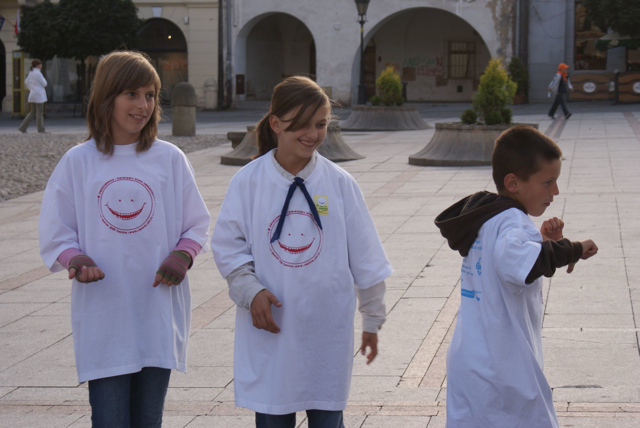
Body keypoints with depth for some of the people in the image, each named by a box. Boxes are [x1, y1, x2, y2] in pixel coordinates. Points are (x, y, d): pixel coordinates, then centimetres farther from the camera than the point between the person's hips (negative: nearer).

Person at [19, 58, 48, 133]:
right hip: (39, 95, -8)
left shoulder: (31, 73, 10)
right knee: (39, 113, -1)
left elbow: (26, 82, 18)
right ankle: (41, 129, 5)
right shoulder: (38, 73, -15)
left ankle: (22, 128, 6)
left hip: (32, 95, 8)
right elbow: (44, 84, -13)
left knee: (32, 112, 12)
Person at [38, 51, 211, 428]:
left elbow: (198, 226, 9)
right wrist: (75, 260, -16)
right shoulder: (77, 163, 2)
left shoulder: (170, 159, 4)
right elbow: (56, 235, 4)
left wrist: (182, 256, -12)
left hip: (159, 312, 1)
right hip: (103, 315, -1)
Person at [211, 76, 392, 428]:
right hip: (270, 327, 0)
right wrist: (251, 290, -13)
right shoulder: (248, 181, -4)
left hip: (328, 330, 0)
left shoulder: (339, 183, -2)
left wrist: (373, 318, 10)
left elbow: (365, 256, 5)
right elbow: (227, 245, 2)